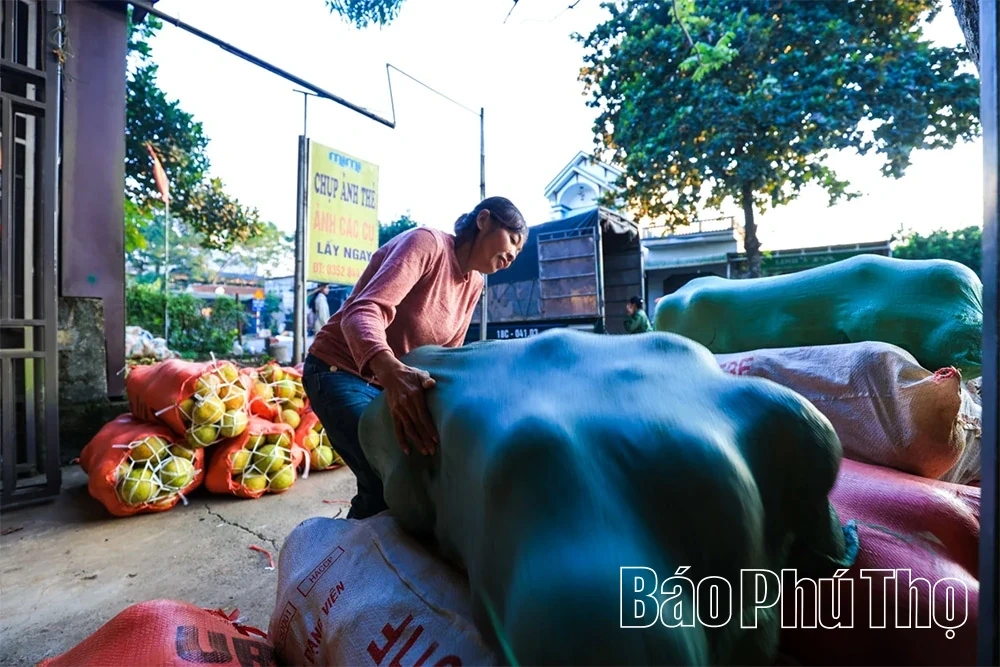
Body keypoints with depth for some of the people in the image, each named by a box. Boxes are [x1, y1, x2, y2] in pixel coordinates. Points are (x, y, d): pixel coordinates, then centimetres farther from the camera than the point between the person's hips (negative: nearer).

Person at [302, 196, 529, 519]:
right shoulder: (427, 242, -22)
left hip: (395, 379, 8)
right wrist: (391, 371, -55)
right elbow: (363, 312, -36)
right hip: (340, 371, -8)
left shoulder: (474, 284, 3)